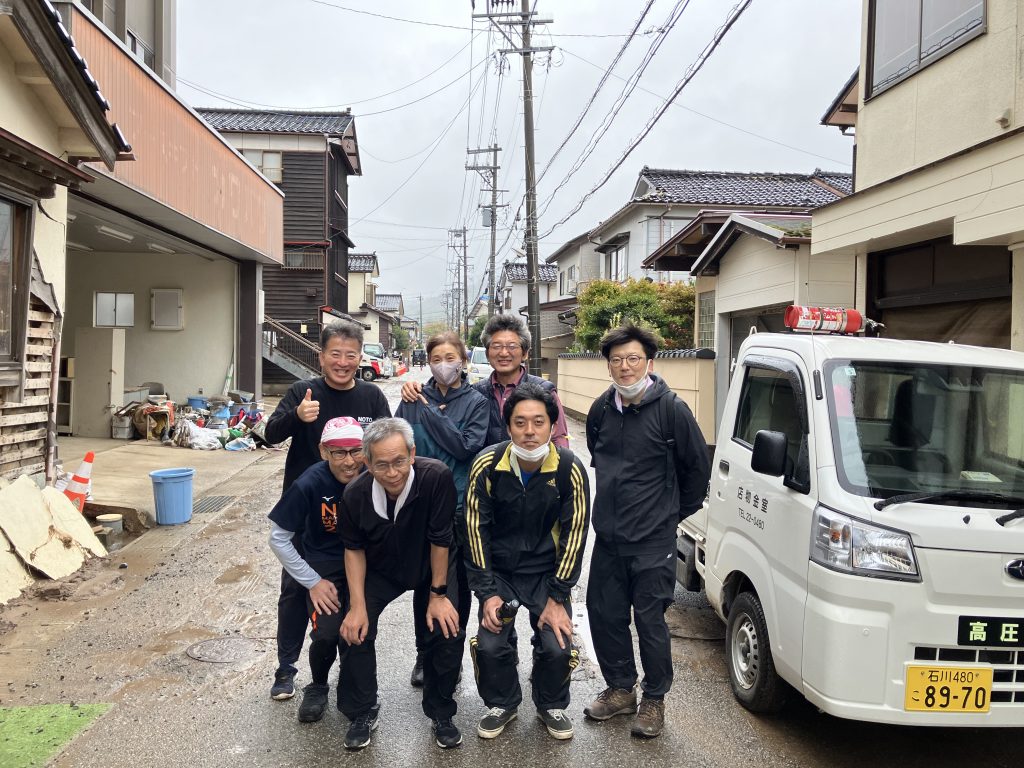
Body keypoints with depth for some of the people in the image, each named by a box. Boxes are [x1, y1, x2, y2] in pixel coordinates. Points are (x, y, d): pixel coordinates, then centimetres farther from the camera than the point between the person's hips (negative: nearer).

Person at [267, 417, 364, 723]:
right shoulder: (309, 484, -24)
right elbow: (278, 538, -12)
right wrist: (313, 582, -11)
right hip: (325, 567, -1)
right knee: (326, 634, -14)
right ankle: (317, 687, 19)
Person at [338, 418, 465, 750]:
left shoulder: (437, 477, -36)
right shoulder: (355, 493, -26)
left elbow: (440, 540, -24)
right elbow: (354, 549, -8)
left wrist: (438, 594, -15)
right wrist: (357, 605, -13)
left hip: (433, 567, -2)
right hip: (379, 570, 2)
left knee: (448, 631, -14)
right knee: (355, 629, -12)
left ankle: (440, 713, 14)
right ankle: (363, 712, 14)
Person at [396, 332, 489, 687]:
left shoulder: (476, 402, -2)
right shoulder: (414, 399, 3)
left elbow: (467, 446, -15)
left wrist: (431, 413, -14)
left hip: (461, 507, -1)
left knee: (458, 584, 9)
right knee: (423, 582, 9)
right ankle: (424, 654, 27)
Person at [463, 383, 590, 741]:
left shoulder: (569, 469, -18)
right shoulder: (487, 465, -18)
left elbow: (574, 534, -11)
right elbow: (475, 528, -10)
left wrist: (557, 598, -11)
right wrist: (487, 592, -12)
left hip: (547, 570, 0)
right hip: (498, 569, 0)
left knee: (557, 647, -12)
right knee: (490, 646, -12)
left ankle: (551, 705, 21)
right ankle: (502, 704, 20)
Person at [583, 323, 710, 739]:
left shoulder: (671, 408, -13)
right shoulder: (601, 409, 4)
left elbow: (698, 465, -3)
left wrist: (675, 512, 6)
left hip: (653, 540, -5)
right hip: (607, 536, 6)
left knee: (649, 620, 3)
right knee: (603, 615, 13)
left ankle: (654, 700, 23)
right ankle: (621, 689, 33)